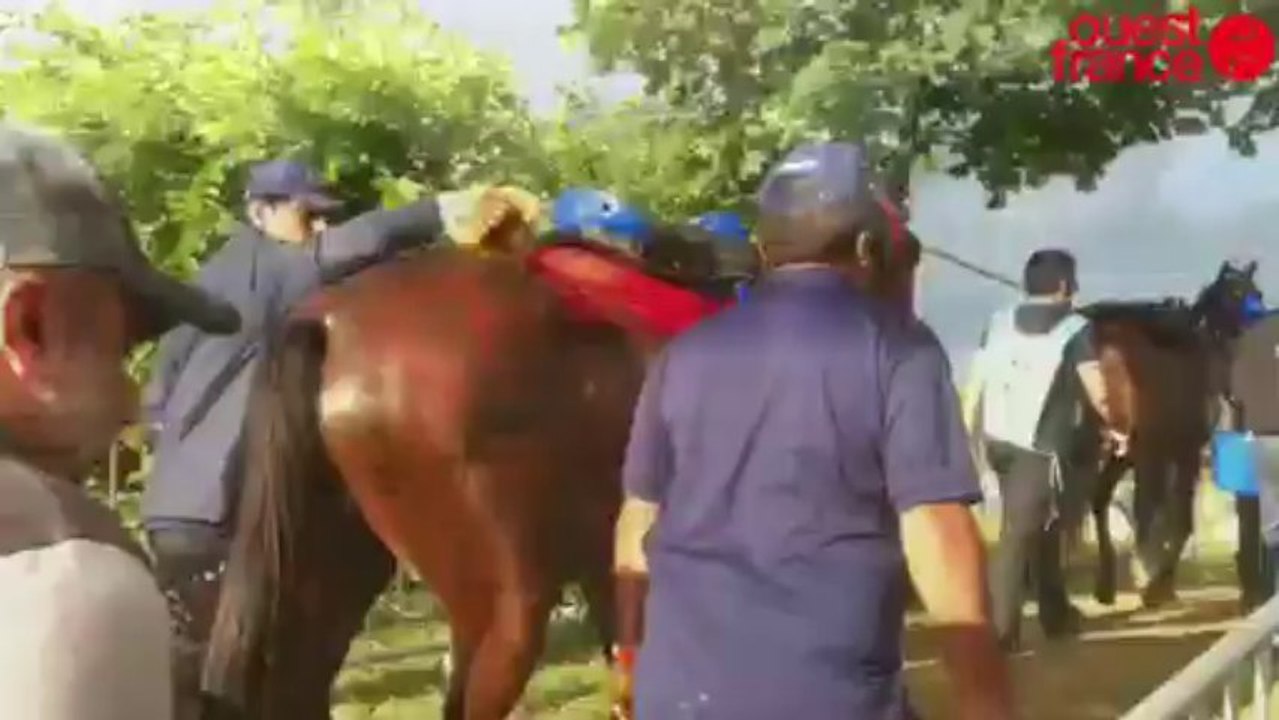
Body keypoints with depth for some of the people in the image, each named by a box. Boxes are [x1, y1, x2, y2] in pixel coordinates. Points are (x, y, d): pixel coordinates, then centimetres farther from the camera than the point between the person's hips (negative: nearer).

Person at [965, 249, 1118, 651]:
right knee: (1019, 534, -4)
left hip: (999, 440, 6)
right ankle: (999, 629, -6)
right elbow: (1098, 394, -12)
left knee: (1042, 527, 21)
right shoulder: (1074, 329, -6)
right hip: (1040, 447, -6)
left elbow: (977, 384, 6)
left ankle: (1056, 614, 32)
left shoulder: (999, 323, 8)